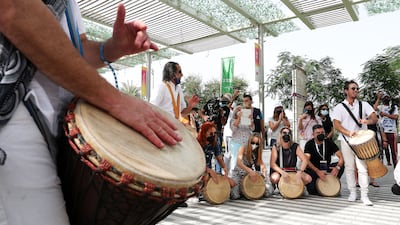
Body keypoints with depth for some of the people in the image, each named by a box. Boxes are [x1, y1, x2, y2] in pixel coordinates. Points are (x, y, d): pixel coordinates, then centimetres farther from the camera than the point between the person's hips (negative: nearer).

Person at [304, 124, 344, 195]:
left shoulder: (329, 142, -3)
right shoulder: (309, 144, -10)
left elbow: (341, 157, -11)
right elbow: (306, 160, -22)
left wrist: (337, 167, -32)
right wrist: (318, 171, -35)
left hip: (326, 167, 4)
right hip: (314, 169, -3)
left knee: (341, 165, -23)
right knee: (312, 190, -27)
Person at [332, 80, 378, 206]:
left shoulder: (364, 105, 9)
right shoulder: (339, 107, 4)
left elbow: (375, 119, 0)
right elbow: (336, 125, -5)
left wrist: (367, 121, -23)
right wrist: (349, 133, -21)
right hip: (346, 140, 0)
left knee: (362, 167, -5)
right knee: (349, 167, 6)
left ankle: (364, 196, 1)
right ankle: (352, 193, 18)